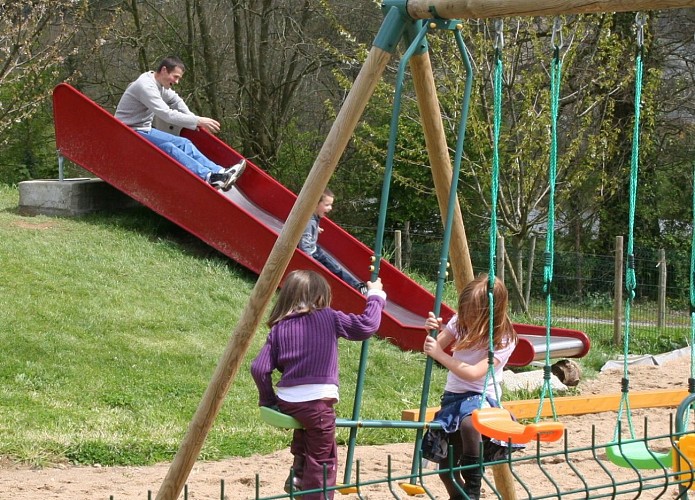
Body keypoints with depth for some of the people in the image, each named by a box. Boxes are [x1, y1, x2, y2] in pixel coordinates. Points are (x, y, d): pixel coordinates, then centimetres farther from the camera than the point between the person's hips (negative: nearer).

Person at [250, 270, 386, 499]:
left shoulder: (279, 328, 8)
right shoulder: (328, 318, 0)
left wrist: (267, 400, 15)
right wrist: (375, 296, 16)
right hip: (318, 402, -4)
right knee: (322, 461, 5)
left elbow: (259, 368, 3)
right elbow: (367, 326, 1)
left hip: (286, 402, 4)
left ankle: (298, 472, 25)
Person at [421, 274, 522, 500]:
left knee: (469, 421, -41)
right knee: (446, 469, 1)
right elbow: (434, 348, 4)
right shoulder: (459, 322, 3)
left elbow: (473, 373, -23)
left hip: (481, 397, -6)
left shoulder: (503, 340, -14)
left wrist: (440, 354, -26)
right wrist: (432, 332, -16)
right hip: (453, 396, 6)